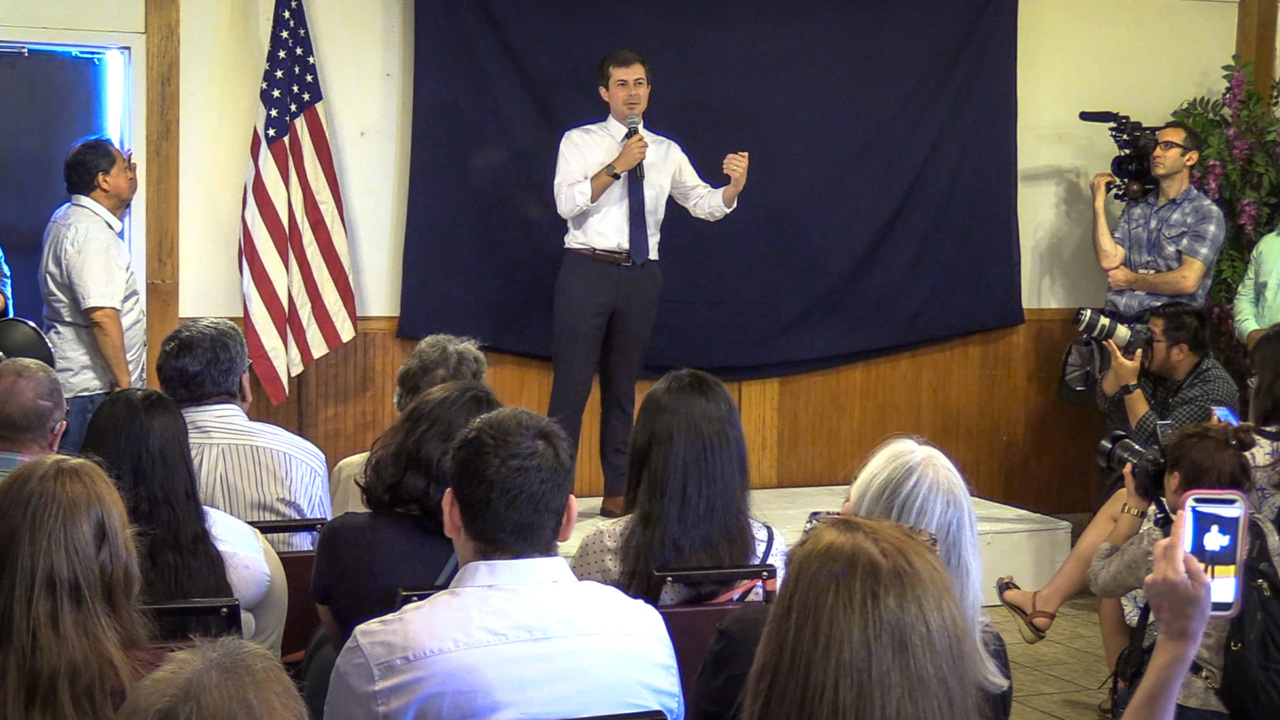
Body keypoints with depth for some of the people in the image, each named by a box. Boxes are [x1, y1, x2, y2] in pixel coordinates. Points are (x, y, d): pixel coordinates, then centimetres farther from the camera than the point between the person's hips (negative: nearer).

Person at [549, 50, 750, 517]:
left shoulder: (667, 152, 12)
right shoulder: (579, 142, 2)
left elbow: (705, 205, 6)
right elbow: (566, 203, -11)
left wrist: (733, 188, -15)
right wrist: (616, 167, -18)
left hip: (641, 275, 4)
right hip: (588, 269, -3)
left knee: (623, 386, 11)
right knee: (572, 383, -5)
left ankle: (617, 493, 17)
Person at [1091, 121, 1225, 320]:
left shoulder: (1205, 213, 0)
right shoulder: (1135, 209, 18)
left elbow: (1188, 281, -10)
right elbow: (1109, 261, 4)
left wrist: (1131, 280, 1)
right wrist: (1099, 203, 7)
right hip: (1118, 317, 4)